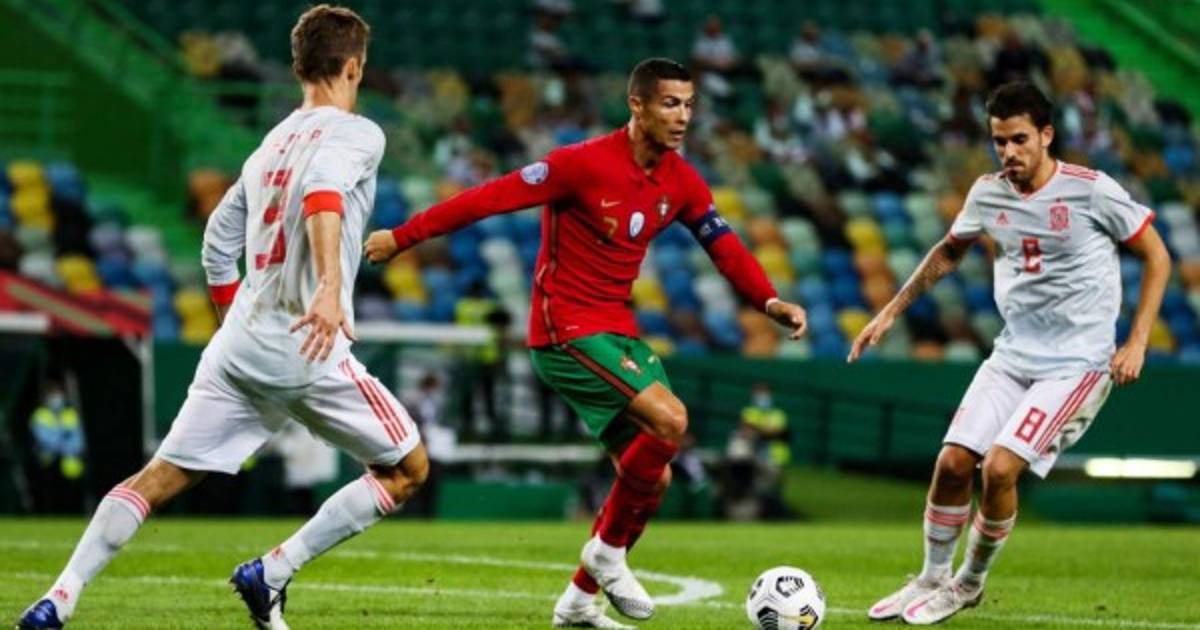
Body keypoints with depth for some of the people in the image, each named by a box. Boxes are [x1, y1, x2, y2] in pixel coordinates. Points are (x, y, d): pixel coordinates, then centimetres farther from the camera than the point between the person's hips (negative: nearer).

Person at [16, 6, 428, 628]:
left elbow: (218, 241, 23)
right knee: (407, 468, 8)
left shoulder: (271, 144, 19)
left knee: (158, 477, 9)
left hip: (237, 344, 7)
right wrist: (331, 288, -37)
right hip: (308, 349, -7)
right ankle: (271, 573, -1)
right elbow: (322, 187, -25)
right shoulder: (357, 133, -3)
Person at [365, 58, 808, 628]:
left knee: (653, 474, 6)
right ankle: (608, 549, -5)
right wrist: (402, 237, -15)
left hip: (617, 331, 8)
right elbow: (492, 197, -16)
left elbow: (723, 245, 10)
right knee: (670, 420, -24)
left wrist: (768, 301, -8)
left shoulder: (681, 182, 4)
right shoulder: (585, 163, -17)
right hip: (566, 329, -8)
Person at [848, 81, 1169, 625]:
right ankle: (931, 580, 18)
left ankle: (969, 584, 6)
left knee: (1000, 468, -18)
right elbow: (949, 252, 22)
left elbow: (1156, 257, -4)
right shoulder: (988, 194, 2)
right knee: (952, 462, -4)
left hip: (1077, 363, -5)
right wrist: (891, 312, 19)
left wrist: (1136, 343, -10)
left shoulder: (1093, 191, -13)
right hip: (1012, 355, 5)